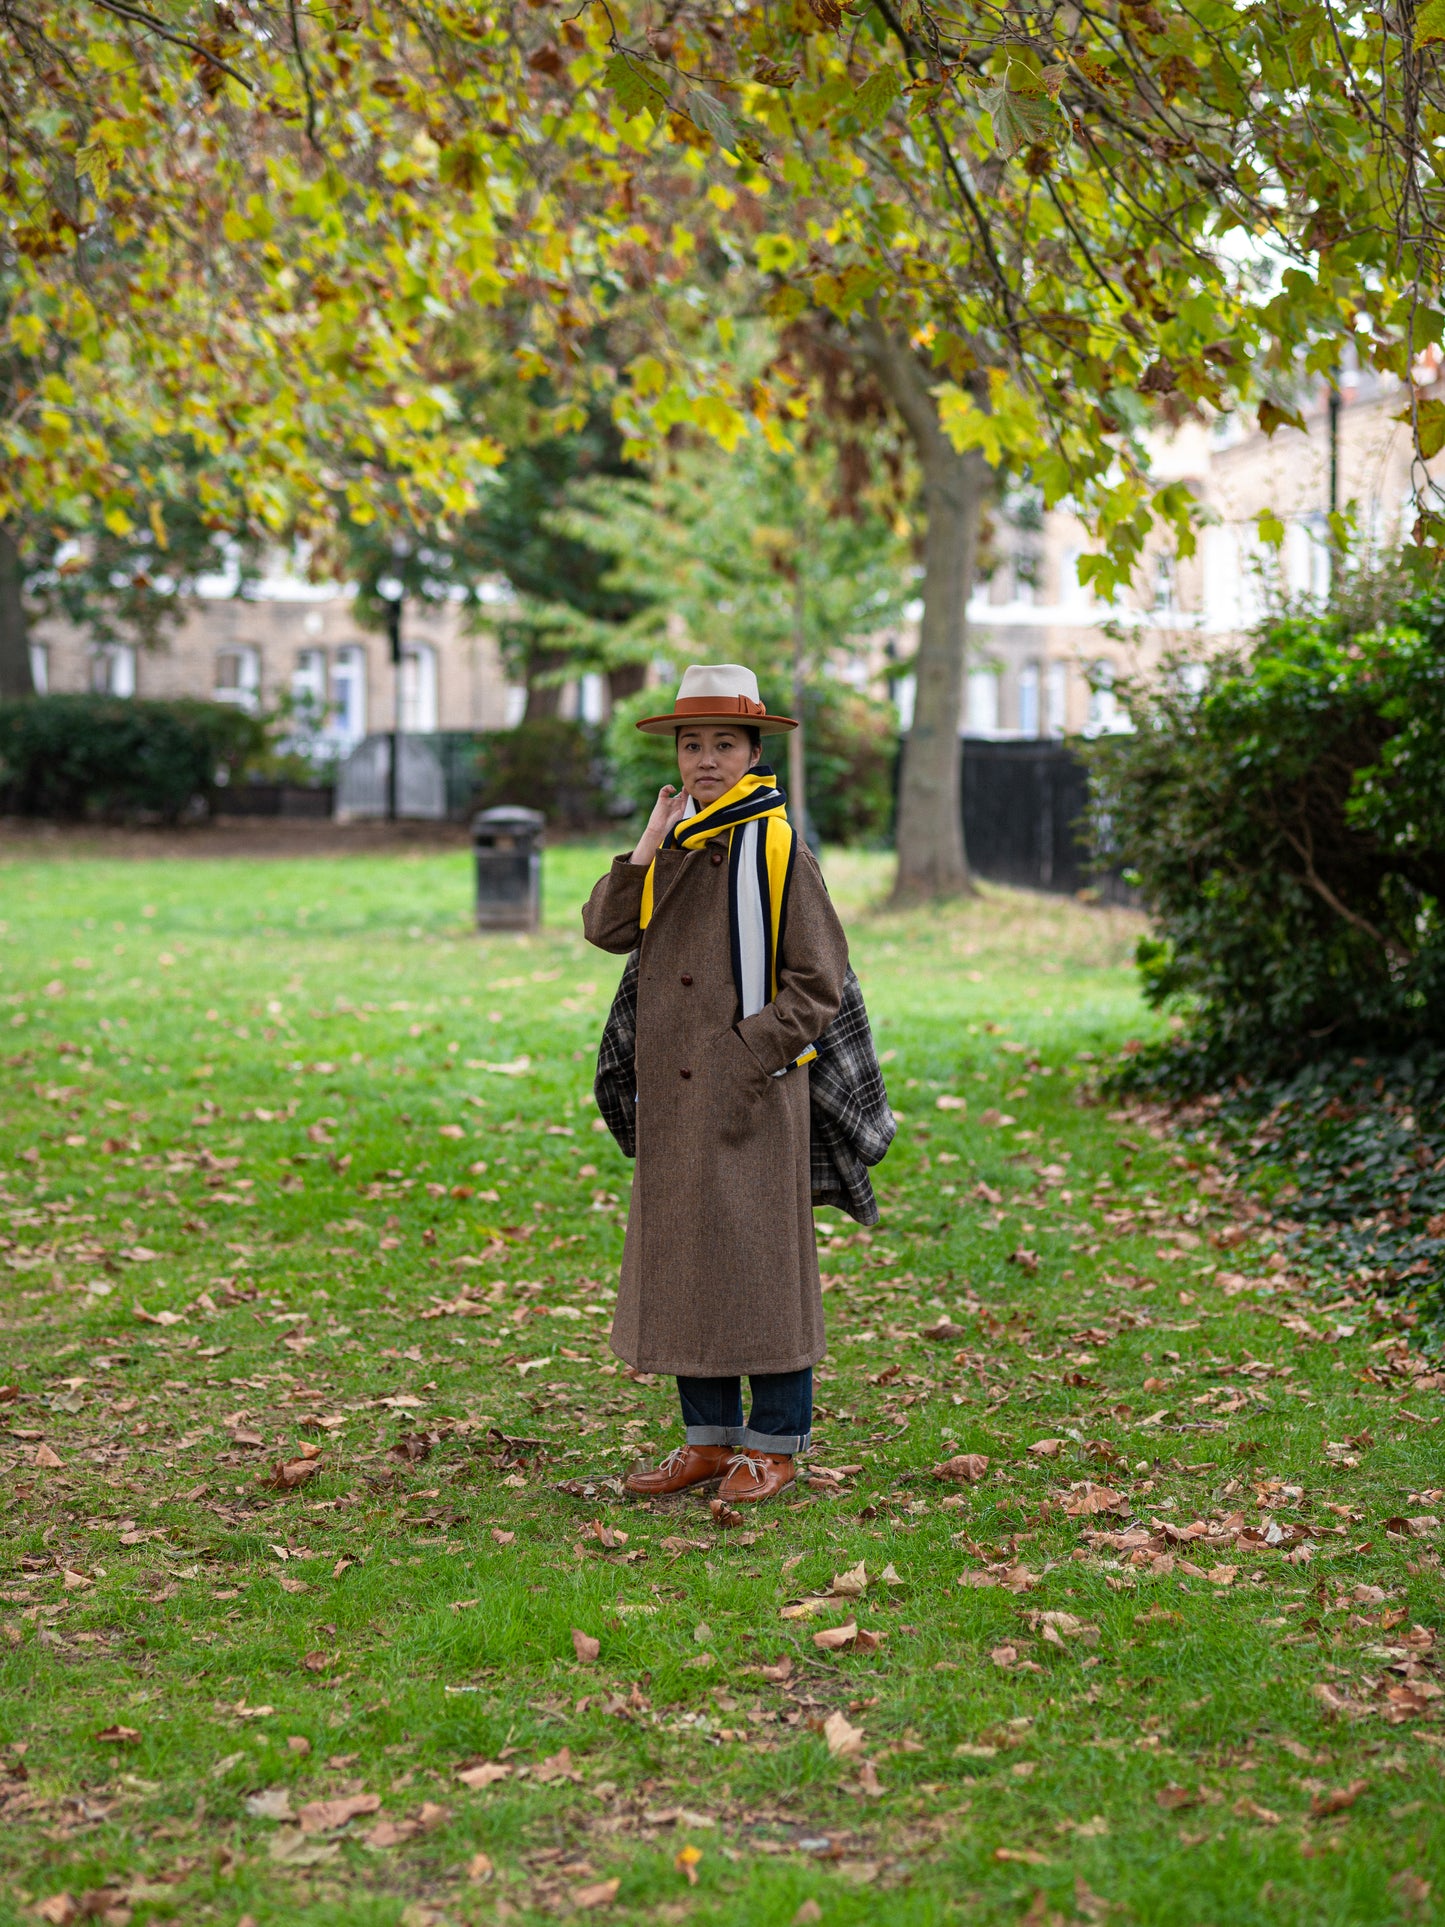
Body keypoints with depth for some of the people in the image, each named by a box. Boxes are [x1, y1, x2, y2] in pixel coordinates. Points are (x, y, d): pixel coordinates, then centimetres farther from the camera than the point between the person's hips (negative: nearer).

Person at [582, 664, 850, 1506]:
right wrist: (648, 847, -9)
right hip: (673, 1094, 7)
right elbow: (607, 930, 0)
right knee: (680, 1256, 9)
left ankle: (776, 1444, 9)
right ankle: (711, 1437, 19)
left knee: (760, 1261, -1)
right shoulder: (674, 845, 12)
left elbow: (818, 984, -9)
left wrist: (751, 1057, -16)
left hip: (752, 1095, -6)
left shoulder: (778, 848, -7)